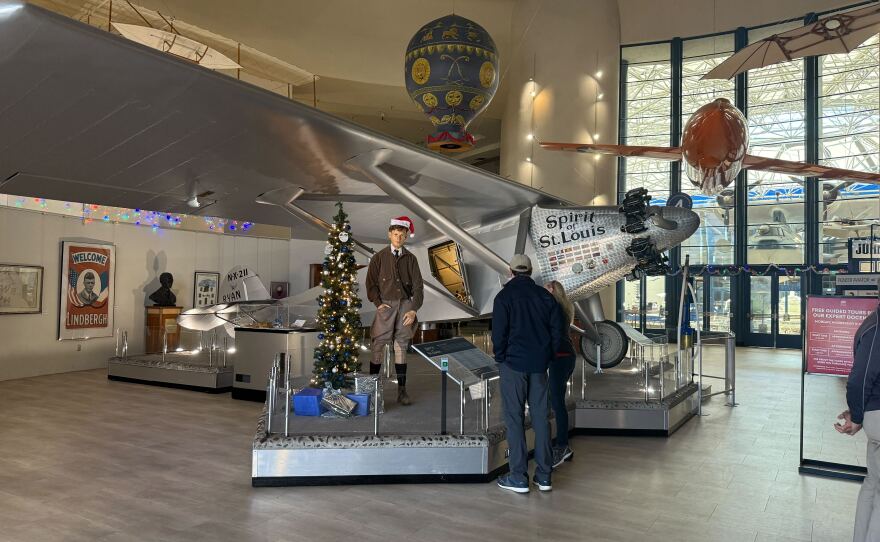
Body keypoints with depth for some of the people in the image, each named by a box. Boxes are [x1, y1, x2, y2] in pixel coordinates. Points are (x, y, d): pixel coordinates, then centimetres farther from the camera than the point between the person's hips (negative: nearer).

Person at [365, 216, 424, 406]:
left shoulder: (410, 259, 6)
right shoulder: (379, 257, 3)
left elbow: (418, 286, 4)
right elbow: (371, 283, 4)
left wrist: (413, 309, -6)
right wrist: (378, 303, -8)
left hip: (405, 306, 2)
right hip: (386, 306, -1)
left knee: (401, 348, 6)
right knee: (378, 347, -3)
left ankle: (402, 390, 12)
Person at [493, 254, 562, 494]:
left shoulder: (505, 296, -6)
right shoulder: (545, 295, 7)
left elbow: (498, 332, -10)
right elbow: (557, 329, 7)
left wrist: (500, 358, 3)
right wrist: (547, 356, 13)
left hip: (513, 364, -4)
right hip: (539, 365, 4)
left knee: (514, 418, 2)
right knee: (541, 417, 9)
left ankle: (518, 477, 4)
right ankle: (543, 475, 14)